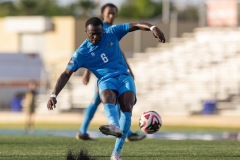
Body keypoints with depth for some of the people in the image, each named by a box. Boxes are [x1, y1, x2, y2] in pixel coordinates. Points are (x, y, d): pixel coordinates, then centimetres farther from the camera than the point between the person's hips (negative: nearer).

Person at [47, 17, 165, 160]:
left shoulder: (112, 33, 4)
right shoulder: (82, 53, -1)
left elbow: (135, 26, 3)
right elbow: (66, 74, -3)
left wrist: (152, 28, -16)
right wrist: (54, 95, -14)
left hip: (124, 76, 2)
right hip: (106, 80, -2)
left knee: (127, 107, -25)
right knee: (107, 97, -38)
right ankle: (115, 126, -71)